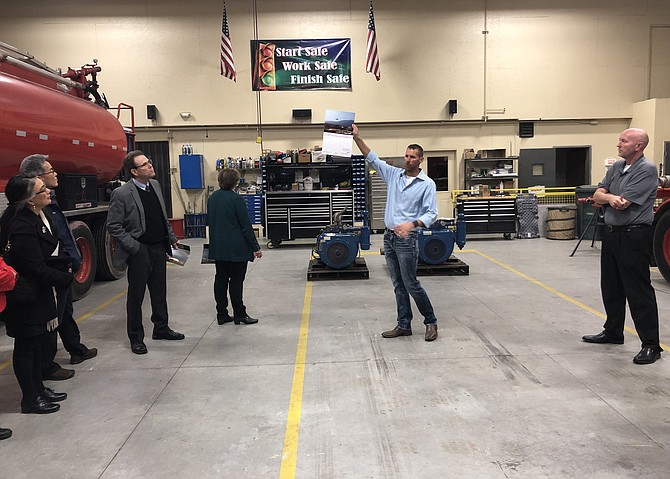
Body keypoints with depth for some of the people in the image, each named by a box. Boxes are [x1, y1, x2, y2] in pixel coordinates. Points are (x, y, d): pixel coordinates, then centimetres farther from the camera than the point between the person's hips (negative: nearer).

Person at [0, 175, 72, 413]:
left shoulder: (36, 217, 1)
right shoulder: (23, 228, -28)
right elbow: (38, 270, -25)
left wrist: (65, 265, -6)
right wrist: (67, 277, -12)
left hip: (37, 292, 9)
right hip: (24, 297, -9)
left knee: (35, 342, 20)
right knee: (26, 345, 6)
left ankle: (38, 389, 35)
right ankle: (30, 400, 21)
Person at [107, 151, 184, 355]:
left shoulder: (155, 185, 7)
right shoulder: (122, 194, -15)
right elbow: (113, 226, -12)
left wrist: (171, 237, 11)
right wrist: (134, 247, -15)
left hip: (159, 248, 7)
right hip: (139, 252, -6)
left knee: (159, 291, 17)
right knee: (136, 295, 6)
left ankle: (161, 328, 32)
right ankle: (136, 338, 18)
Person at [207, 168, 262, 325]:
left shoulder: (212, 198, 7)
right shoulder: (236, 199, -15)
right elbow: (246, 225, -14)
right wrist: (255, 247, -8)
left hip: (217, 247, 7)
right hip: (236, 248, -7)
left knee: (220, 279, 10)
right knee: (236, 280, 0)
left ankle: (222, 315, 15)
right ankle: (239, 314, 7)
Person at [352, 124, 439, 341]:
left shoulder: (427, 184, -6)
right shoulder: (394, 174, 8)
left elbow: (431, 214, -11)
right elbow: (373, 158, 8)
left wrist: (412, 224, -28)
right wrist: (357, 138, -2)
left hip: (407, 239, -6)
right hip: (389, 236, 6)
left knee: (411, 285, -3)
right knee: (398, 285, 10)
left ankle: (431, 321, 14)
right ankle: (404, 325, 17)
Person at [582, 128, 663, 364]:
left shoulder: (646, 170, -13)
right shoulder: (616, 167, 12)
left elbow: (623, 204, -19)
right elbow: (597, 196, 5)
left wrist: (605, 198, 0)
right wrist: (611, 197, -16)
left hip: (634, 237, -8)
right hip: (611, 234, 9)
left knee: (639, 292, -7)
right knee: (611, 288, 17)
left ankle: (651, 345, 0)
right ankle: (613, 332, 31)